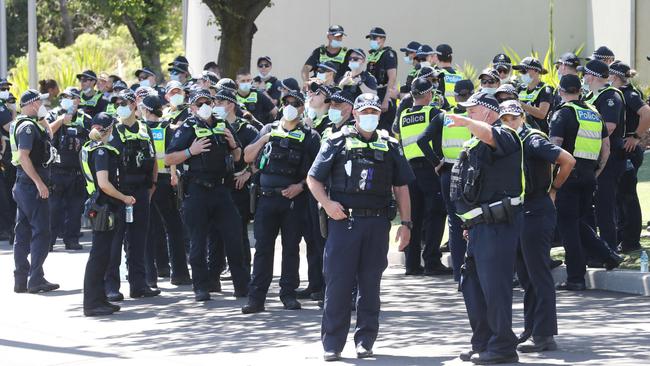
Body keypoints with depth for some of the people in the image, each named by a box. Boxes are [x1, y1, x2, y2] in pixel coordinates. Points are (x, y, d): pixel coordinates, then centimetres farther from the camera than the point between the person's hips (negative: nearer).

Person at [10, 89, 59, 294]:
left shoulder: (34, 124, 15)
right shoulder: (28, 127, -15)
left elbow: (49, 136, 32)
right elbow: (23, 156, -23)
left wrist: (43, 120, 16)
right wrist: (39, 183, -24)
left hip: (23, 185, 10)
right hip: (32, 185, -10)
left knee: (23, 234, 10)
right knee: (41, 232, -8)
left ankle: (20, 280, 13)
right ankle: (36, 279, -9)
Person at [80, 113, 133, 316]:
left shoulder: (89, 148, 13)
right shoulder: (101, 151, -16)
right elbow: (104, 183, -24)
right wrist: (124, 198, -12)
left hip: (99, 206, 10)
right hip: (104, 206, -10)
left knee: (101, 255, 14)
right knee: (98, 255, -6)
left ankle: (98, 299, 20)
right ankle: (92, 303, -4)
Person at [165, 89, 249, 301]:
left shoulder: (223, 126, 14)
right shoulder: (188, 129, -1)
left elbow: (237, 157, 24)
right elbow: (168, 159, -5)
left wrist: (233, 145, 4)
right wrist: (191, 151, -17)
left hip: (222, 189, 4)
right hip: (197, 192, -4)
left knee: (234, 238, 1)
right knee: (198, 242, 1)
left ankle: (242, 286, 8)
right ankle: (202, 288, 7)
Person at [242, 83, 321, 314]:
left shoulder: (309, 136, 5)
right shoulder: (268, 130, 13)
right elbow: (248, 157, 9)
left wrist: (301, 185, -12)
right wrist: (265, 138, -3)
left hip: (294, 199, -1)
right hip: (267, 197, 1)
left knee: (291, 247, 4)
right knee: (263, 247, -2)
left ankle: (288, 294, 13)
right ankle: (256, 297, -4)